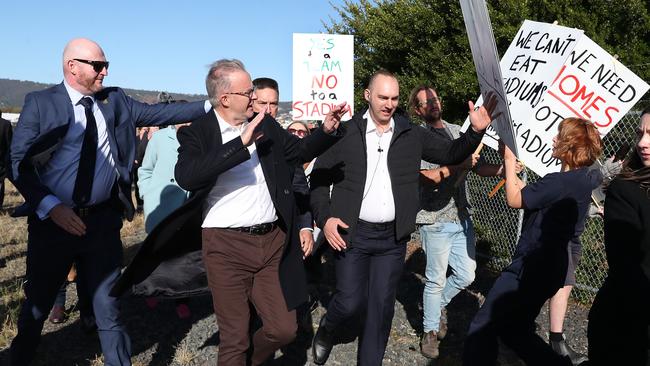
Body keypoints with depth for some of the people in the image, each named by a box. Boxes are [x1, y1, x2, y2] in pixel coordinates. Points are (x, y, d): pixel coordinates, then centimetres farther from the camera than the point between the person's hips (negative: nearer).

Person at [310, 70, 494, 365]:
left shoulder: (412, 134, 5)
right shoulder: (346, 132, -3)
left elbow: (451, 153, 9)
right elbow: (320, 178, 0)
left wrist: (476, 131, -9)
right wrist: (325, 218, -11)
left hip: (393, 237, 3)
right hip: (352, 233, -2)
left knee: (382, 306, 9)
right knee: (350, 302, 1)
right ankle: (326, 329, 34)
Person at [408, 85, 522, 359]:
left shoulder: (457, 131, 13)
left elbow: (477, 167, 12)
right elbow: (430, 175, -20)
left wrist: (503, 169, -3)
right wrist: (462, 163, -23)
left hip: (463, 217, 6)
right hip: (436, 220, -6)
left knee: (466, 275, 13)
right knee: (436, 279, 4)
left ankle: (438, 302, 39)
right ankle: (430, 330, 22)